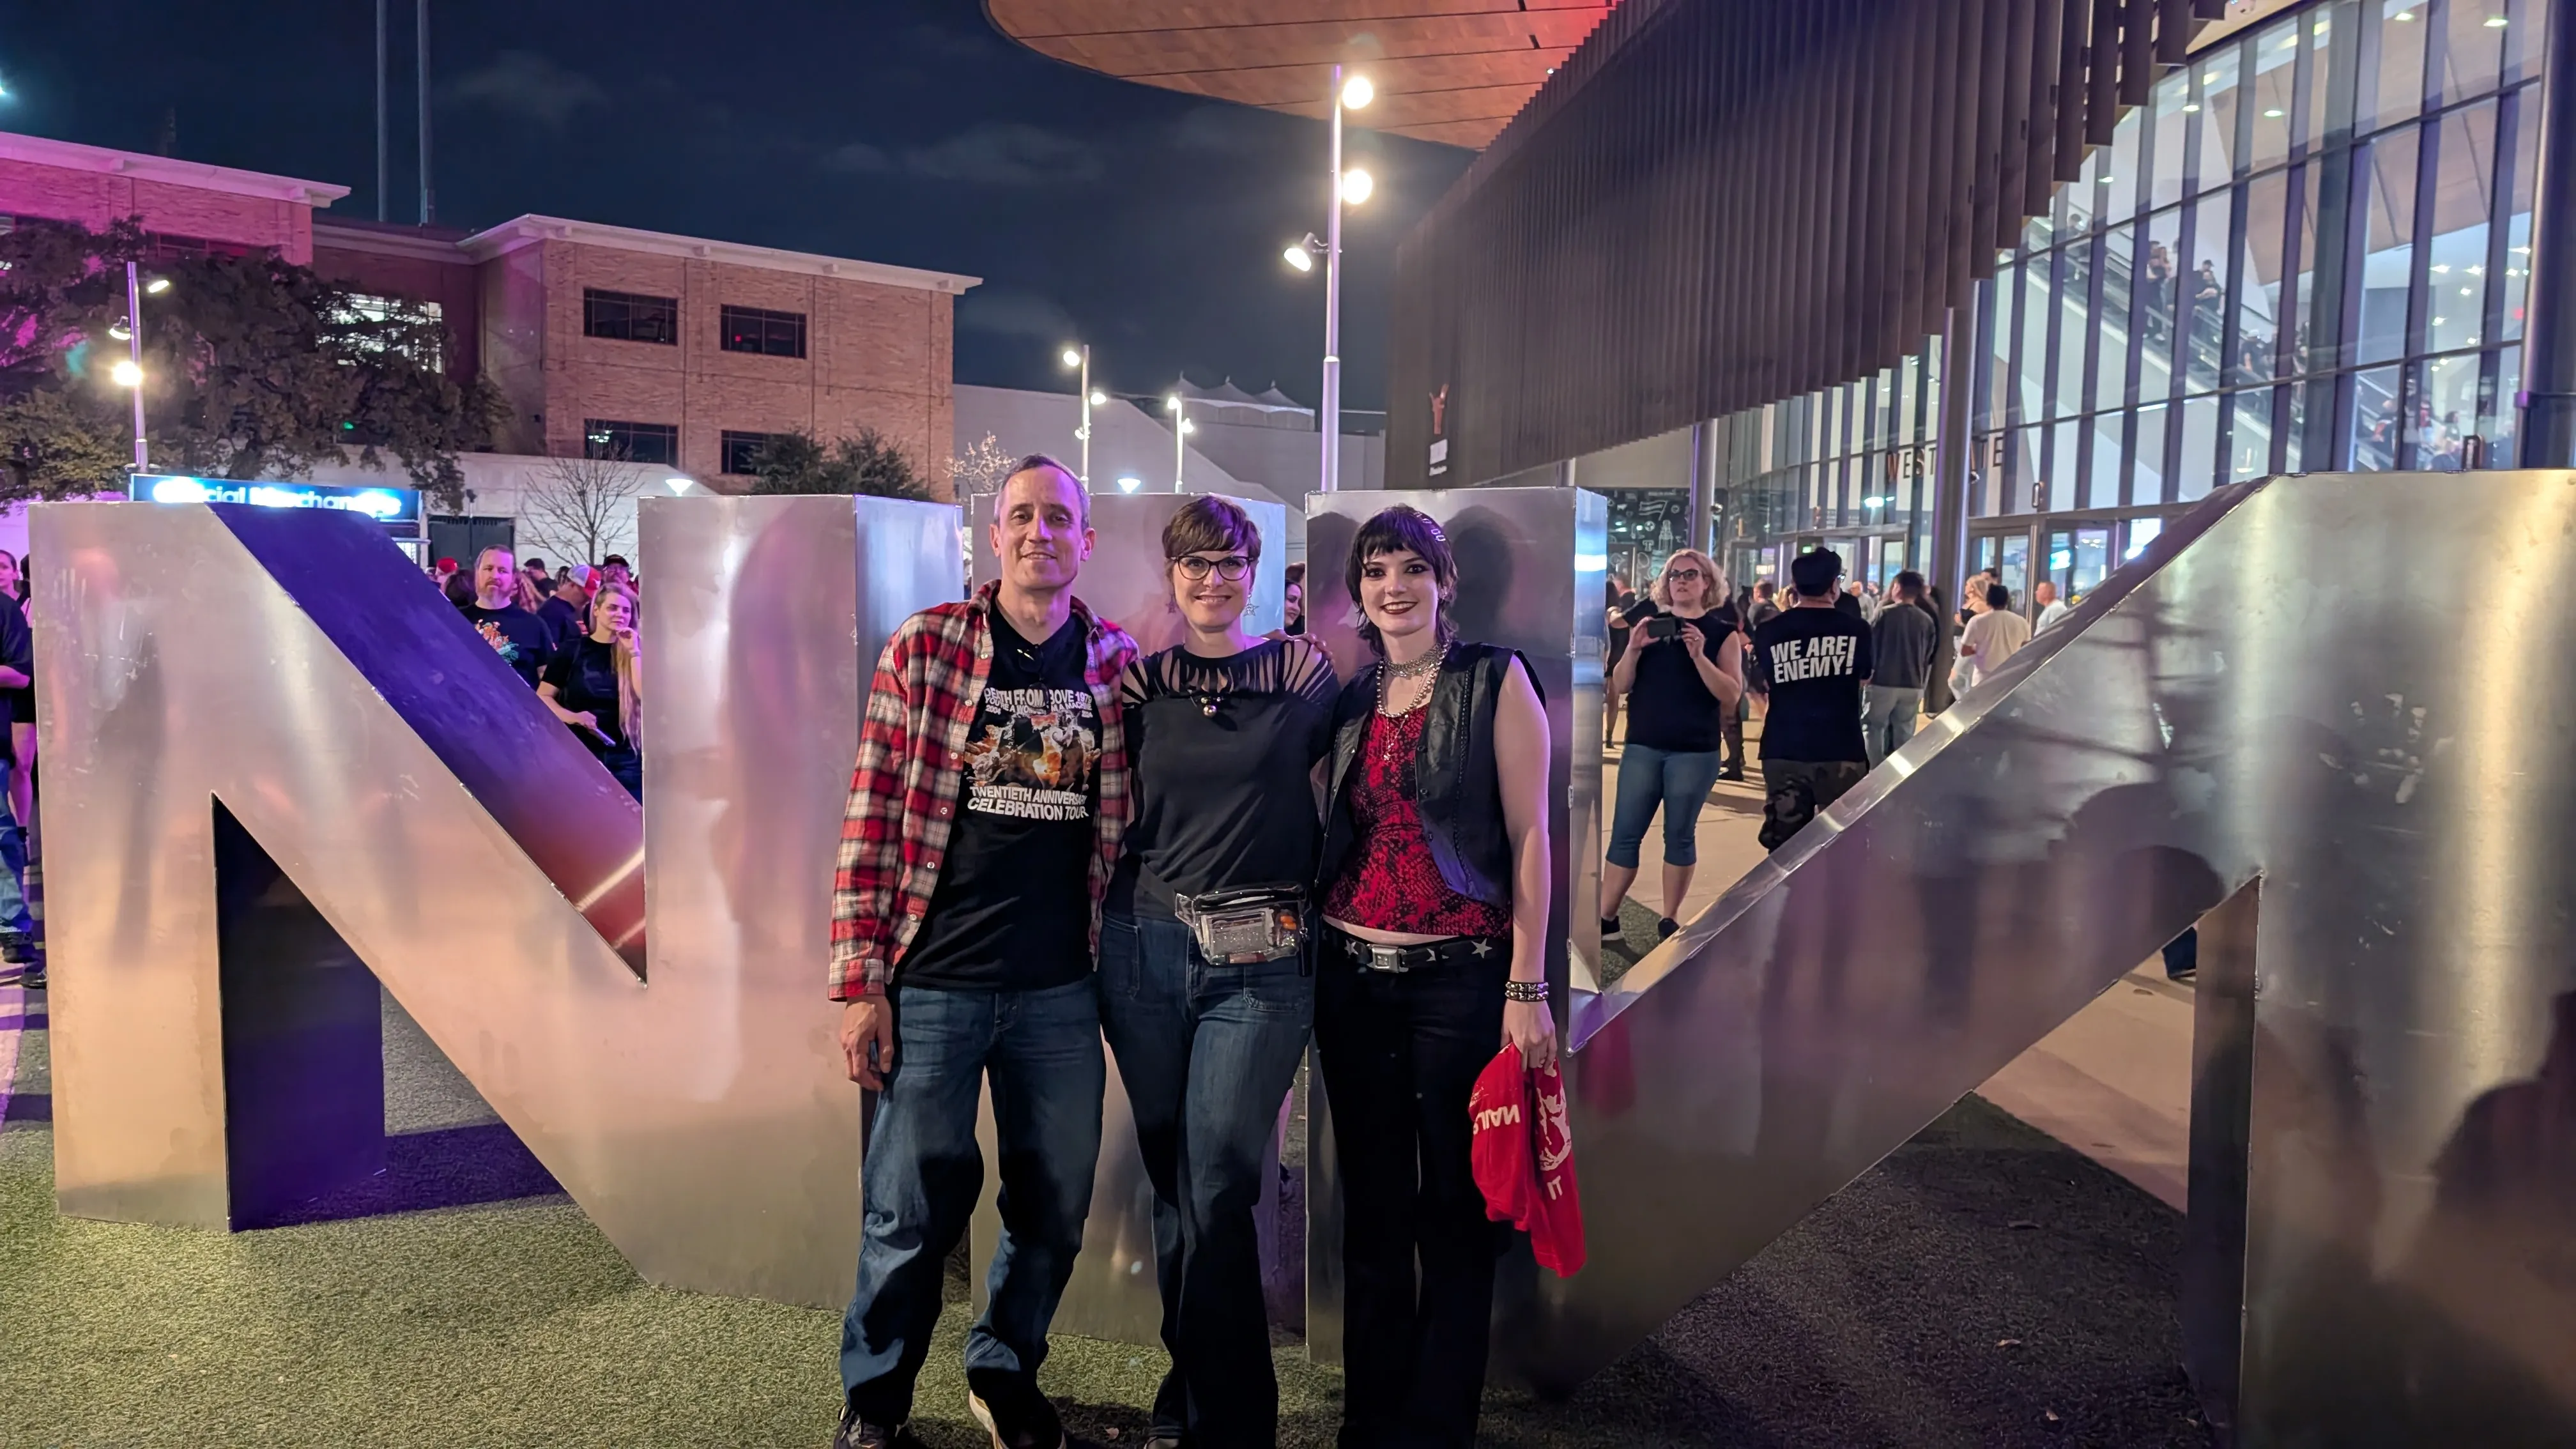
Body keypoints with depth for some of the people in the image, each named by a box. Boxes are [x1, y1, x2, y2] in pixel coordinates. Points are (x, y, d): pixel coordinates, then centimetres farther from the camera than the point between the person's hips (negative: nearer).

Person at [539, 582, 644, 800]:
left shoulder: (634, 653, 5)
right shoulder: (573, 649, 3)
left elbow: (646, 697, -10)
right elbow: (543, 696, 2)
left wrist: (633, 652, -11)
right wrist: (571, 717, -16)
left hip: (625, 758, 1)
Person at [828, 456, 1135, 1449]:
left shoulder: (1119, 663, 5)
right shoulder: (924, 647, -2)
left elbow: (1132, 822, 14)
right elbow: (873, 817, -4)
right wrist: (861, 983, -7)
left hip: (1062, 992, 3)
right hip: (934, 983, -2)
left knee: (1054, 1205, 13)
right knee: (913, 1207, 6)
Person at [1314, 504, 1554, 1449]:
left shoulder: (1495, 680, -4)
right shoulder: (1350, 696, 11)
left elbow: (1528, 833, -7)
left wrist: (1527, 987, -12)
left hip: (1459, 976, -4)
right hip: (1353, 974, 5)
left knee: (1454, 1209, 4)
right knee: (1371, 1208, 13)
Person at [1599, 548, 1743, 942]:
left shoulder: (1721, 632, 1)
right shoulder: (1650, 623, 9)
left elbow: (1732, 695, -8)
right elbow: (1620, 686, 5)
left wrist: (1698, 656, -19)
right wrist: (1634, 648, -12)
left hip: (1695, 751, -2)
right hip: (1642, 747, 2)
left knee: (1680, 835, 5)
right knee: (1625, 834, 2)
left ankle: (1669, 920, 16)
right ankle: (1606, 917, 9)